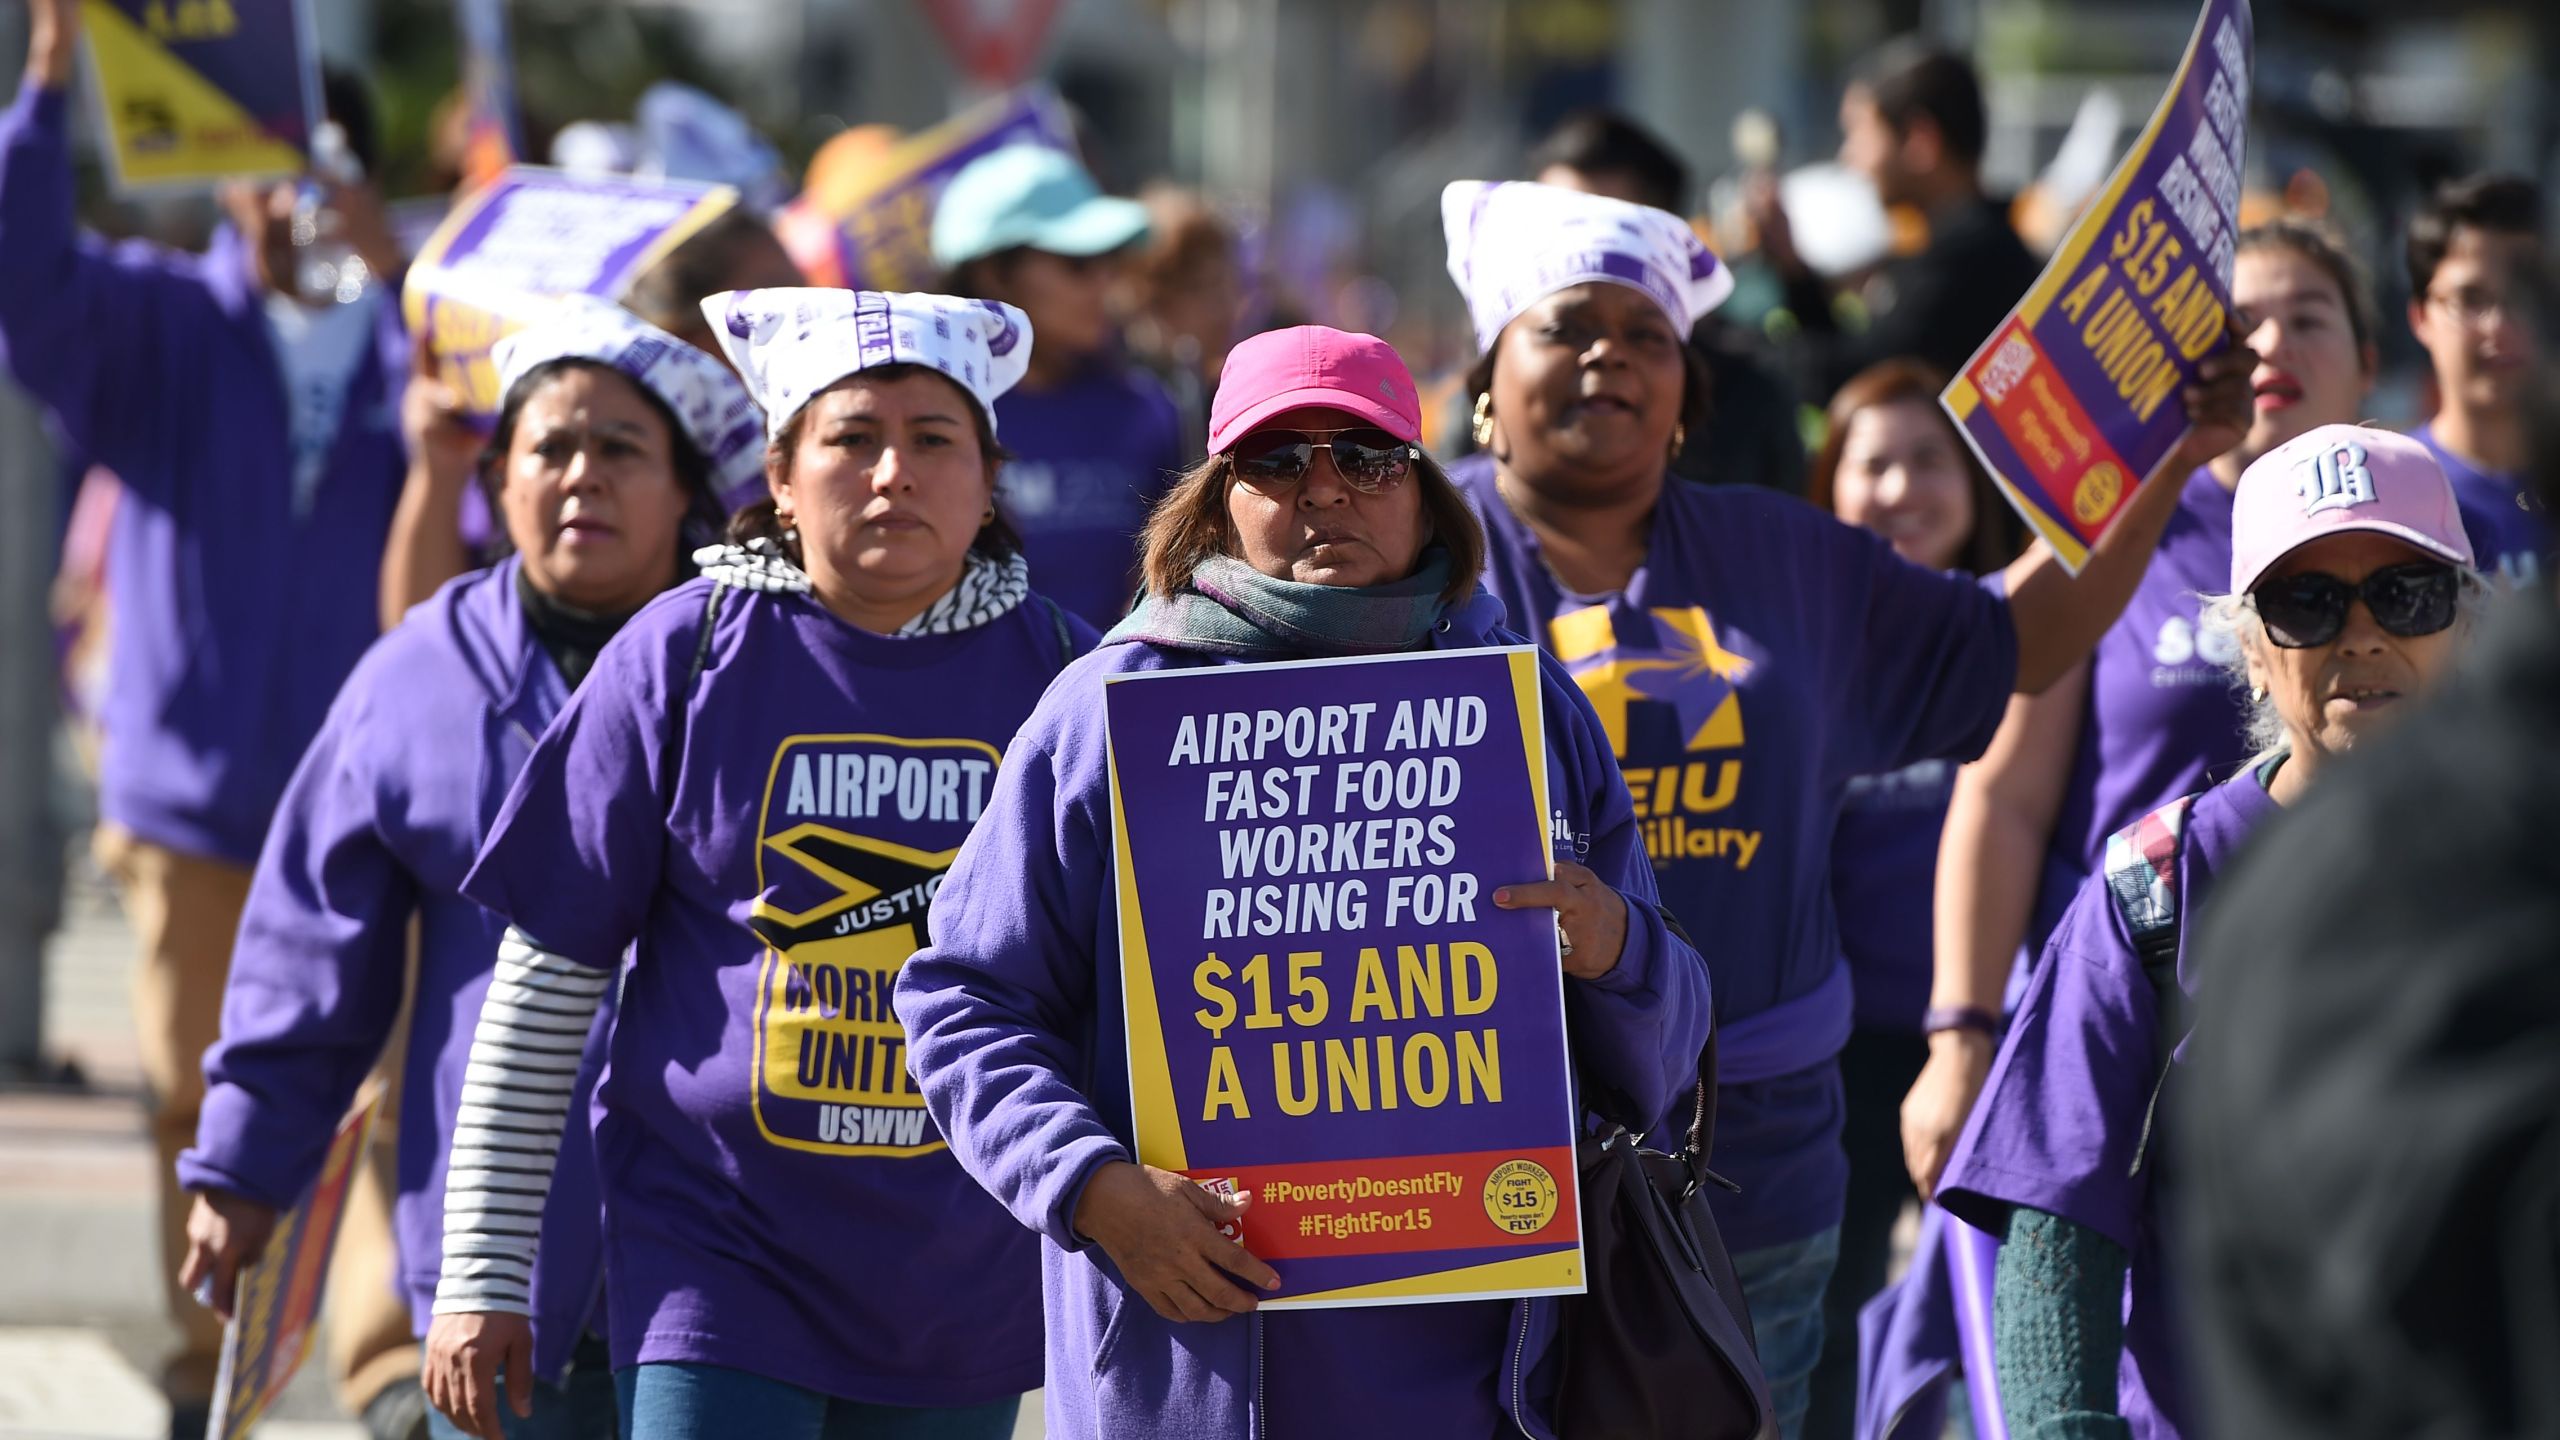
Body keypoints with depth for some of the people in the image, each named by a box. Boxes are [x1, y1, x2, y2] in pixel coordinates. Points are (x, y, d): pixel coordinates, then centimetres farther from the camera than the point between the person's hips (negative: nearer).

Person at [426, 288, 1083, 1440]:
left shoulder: (1058, 675, 2)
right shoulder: (686, 656, -2)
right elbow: (547, 977, 1)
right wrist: (481, 1274, 0)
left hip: (962, 1288, 2)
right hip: (716, 1248, -2)